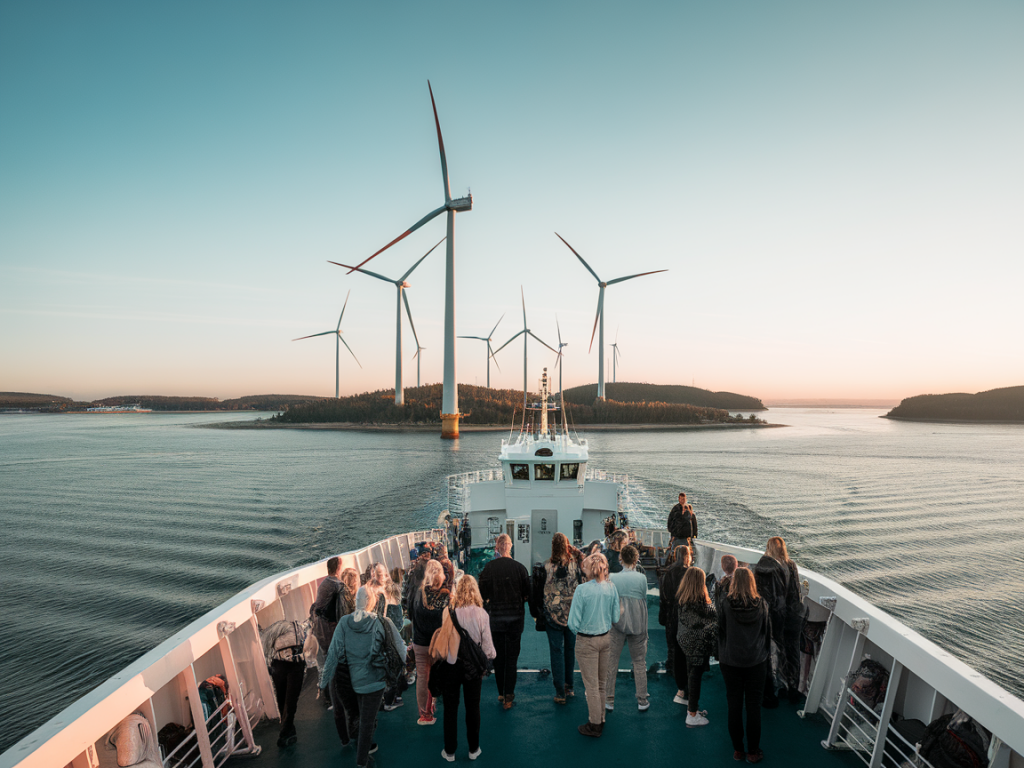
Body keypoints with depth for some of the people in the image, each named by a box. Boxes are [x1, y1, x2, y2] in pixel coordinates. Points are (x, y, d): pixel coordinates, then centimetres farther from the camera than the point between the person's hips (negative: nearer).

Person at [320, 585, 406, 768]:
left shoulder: (344, 622, -11)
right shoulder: (383, 624, -18)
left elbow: (334, 653, -8)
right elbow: (400, 651, -13)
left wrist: (324, 679, 2)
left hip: (352, 678, 4)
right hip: (374, 679, -3)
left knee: (363, 715, 26)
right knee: (367, 720, 13)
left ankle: (365, 746, 45)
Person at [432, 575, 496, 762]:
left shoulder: (449, 611, -16)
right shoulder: (481, 614, -15)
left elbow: (442, 638, -12)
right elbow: (487, 645, -11)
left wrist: (442, 656, 6)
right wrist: (490, 655, 10)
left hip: (451, 665, 0)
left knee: (450, 708, 16)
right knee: (473, 708, 18)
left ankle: (449, 751, 27)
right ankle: (473, 749, 31)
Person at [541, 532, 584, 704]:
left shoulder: (547, 565, -14)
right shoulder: (576, 562, -11)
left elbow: (542, 589, -6)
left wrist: (541, 609, 7)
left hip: (553, 614, -2)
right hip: (573, 613, 2)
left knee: (557, 651, 6)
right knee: (570, 649, 18)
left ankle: (560, 692, 8)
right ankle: (569, 686, 31)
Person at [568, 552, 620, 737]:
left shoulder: (582, 589, -20)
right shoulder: (611, 587, -7)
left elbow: (574, 623, -17)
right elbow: (615, 618, 3)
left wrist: (579, 629, 4)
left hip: (587, 642, -5)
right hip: (605, 639, 5)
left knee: (591, 685, 8)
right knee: (601, 683, 20)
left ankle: (595, 725, 19)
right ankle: (600, 719, 34)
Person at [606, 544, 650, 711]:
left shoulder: (613, 578, -9)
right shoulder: (641, 578, -11)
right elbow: (644, 599, 0)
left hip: (616, 624, 0)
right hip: (637, 624, 0)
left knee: (611, 661, 10)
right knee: (639, 662, 14)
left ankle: (609, 700, 16)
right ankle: (642, 701, 21)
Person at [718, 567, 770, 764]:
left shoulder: (726, 604, -11)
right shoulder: (761, 604, -6)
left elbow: (721, 632, -2)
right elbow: (765, 631, 6)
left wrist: (721, 656, 11)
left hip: (731, 661, -1)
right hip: (756, 661, 1)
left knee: (734, 706, 9)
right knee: (754, 707, 9)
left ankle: (737, 750, 19)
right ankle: (753, 752, 17)